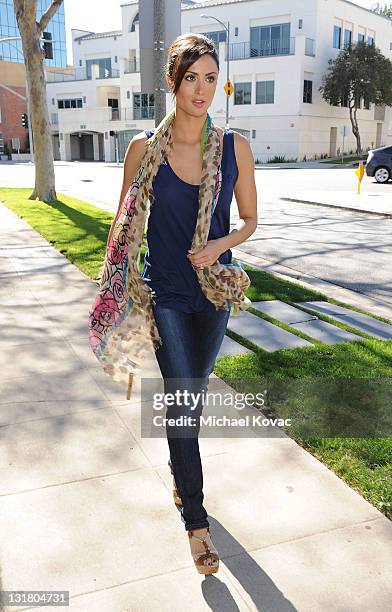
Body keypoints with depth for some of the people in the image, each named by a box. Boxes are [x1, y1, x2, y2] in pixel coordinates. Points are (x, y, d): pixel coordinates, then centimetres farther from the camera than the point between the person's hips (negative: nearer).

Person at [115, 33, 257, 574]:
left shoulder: (235, 146, -3)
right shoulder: (144, 147, -6)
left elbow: (249, 219, 4)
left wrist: (220, 244, -15)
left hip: (214, 290, 2)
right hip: (165, 291, -2)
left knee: (196, 391, 16)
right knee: (182, 399, -3)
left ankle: (182, 471, 45)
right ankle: (196, 520, 12)